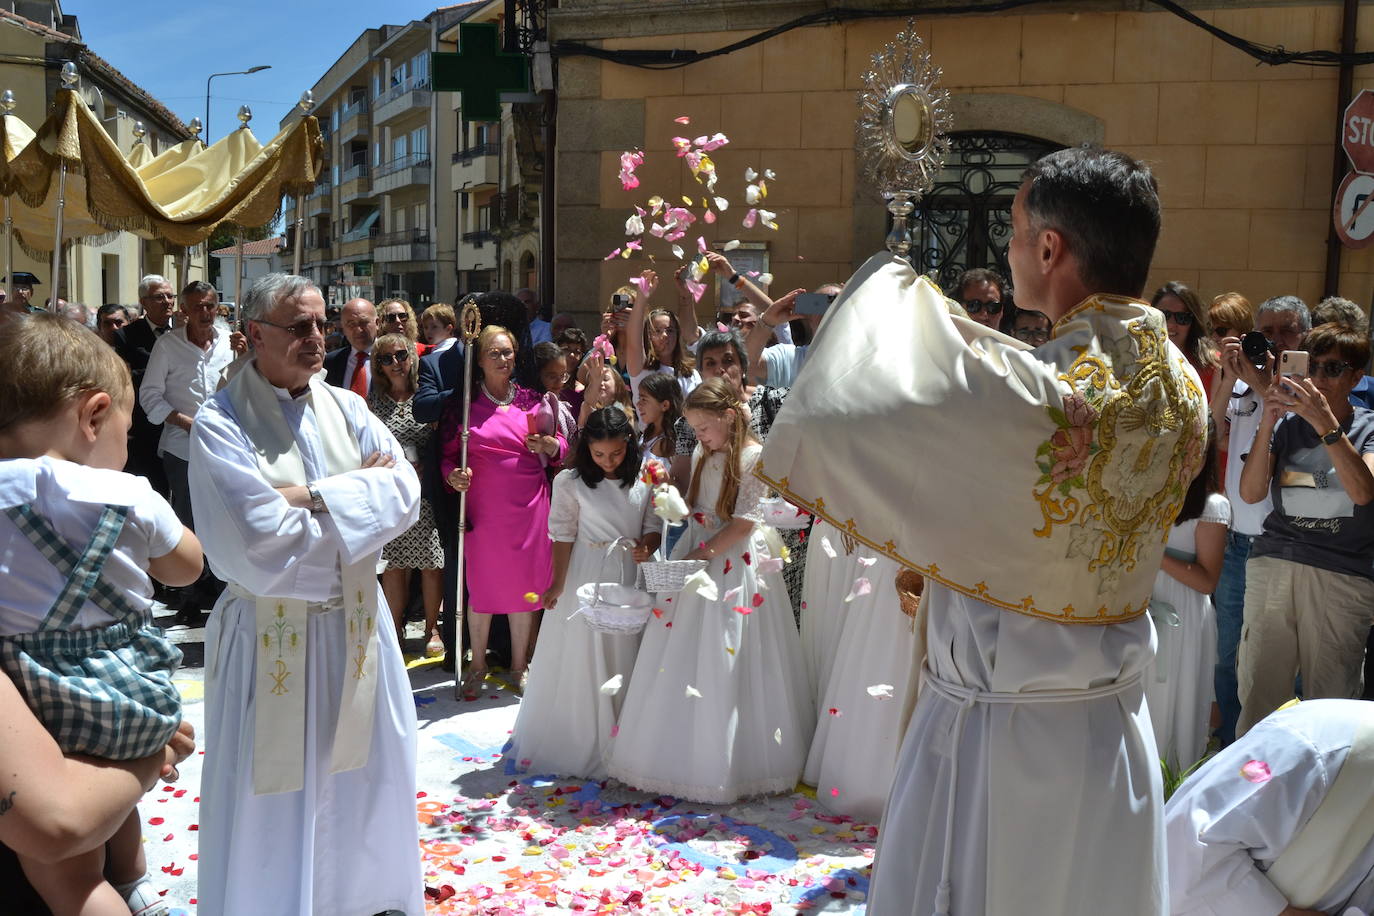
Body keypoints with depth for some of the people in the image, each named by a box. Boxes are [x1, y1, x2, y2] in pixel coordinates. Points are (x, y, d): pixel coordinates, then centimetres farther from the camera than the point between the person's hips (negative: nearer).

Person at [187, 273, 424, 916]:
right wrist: (358, 496, -10)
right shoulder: (221, 423, -12)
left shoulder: (346, 409, 4)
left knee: (363, 777, 18)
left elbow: (404, 490, -7)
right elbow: (259, 540, -22)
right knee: (275, 797, 8)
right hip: (272, 636, -5)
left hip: (355, 621, 5)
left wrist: (314, 496, -18)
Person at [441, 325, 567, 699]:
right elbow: (448, 453, 3)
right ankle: (477, 665, 20)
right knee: (481, 584, 4)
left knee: (524, 584, 6)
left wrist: (548, 444, -10)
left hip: (528, 504, 1)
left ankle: (519, 665, 21)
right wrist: (453, 475, -16)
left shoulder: (531, 399, 8)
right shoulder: (465, 404, 3)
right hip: (482, 506, -1)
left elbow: (562, 447, 11)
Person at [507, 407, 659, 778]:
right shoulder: (571, 482, -7)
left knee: (622, 661, 10)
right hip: (586, 577, -3)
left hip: (628, 579, 3)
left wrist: (646, 547, -15)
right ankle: (574, 743, 20)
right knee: (580, 661, 5)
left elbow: (653, 527, 6)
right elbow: (563, 536, -6)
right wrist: (557, 584, -11)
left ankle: (616, 745, 24)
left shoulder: (644, 481, 1)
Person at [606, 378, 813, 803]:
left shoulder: (753, 458, -10)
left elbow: (744, 524, -14)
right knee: (680, 665, 8)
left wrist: (702, 555, -17)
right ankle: (679, 757, 21)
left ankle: (722, 766, 12)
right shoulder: (702, 455, 12)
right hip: (695, 562, 7)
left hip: (734, 567, -7)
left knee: (723, 667, -2)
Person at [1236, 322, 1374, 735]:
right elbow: (1251, 492, 0)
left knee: (1330, 706, -1)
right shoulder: (1286, 424, 12)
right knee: (1257, 696, 1)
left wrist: (1326, 423, -20)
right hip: (1273, 565, 1)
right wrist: (1267, 423, -11)